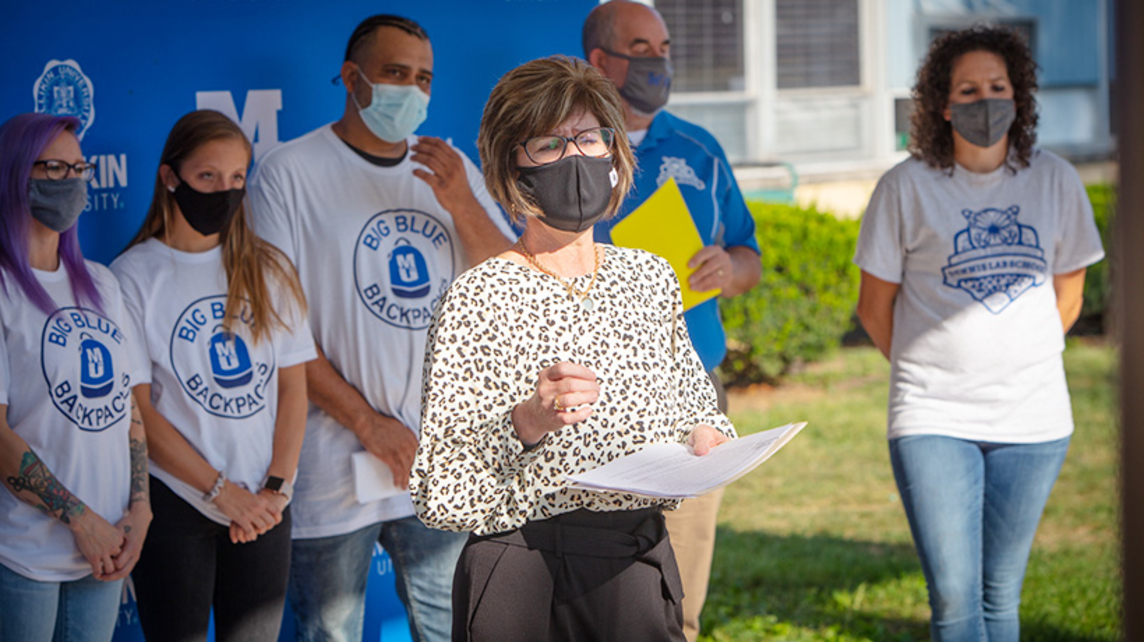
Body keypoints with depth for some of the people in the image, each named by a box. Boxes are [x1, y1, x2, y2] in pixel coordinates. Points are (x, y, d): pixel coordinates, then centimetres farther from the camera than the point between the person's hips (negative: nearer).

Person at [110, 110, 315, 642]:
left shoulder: (268, 271, 9)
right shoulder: (132, 277, -4)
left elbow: (293, 387, 7)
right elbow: (135, 409, -8)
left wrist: (276, 488, -5)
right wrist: (221, 491, -10)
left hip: (263, 505, 4)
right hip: (175, 505, -3)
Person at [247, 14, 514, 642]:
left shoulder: (450, 169, 12)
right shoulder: (289, 172, -5)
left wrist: (461, 204, -10)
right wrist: (368, 423, -12)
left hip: (443, 457, 5)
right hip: (332, 466, -4)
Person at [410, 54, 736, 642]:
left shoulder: (651, 278, 7)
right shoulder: (477, 298, -8)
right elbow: (438, 496, -12)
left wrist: (708, 436, -1)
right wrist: (525, 423, -26)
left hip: (643, 568, 4)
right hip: (525, 583, -4)